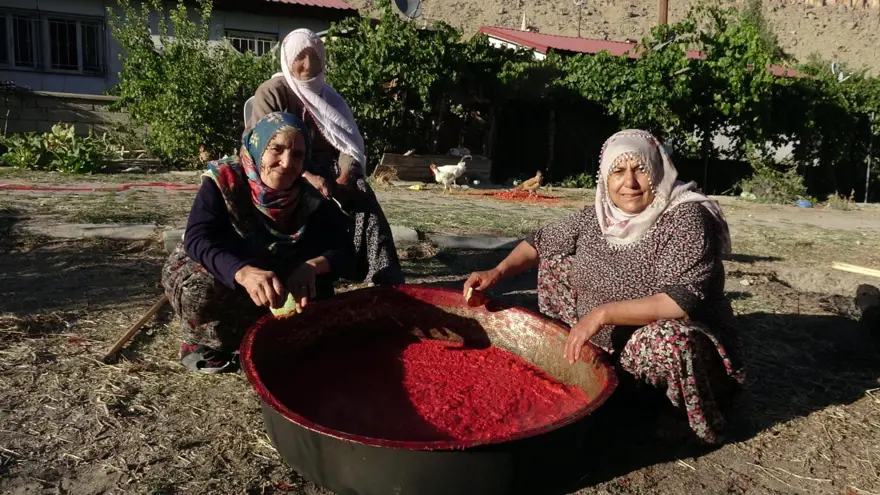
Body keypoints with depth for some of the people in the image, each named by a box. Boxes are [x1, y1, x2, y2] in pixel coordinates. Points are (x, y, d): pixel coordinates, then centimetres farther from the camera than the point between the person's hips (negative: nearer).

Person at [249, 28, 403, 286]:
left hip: (327, 171, 4)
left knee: (360, 191, -28)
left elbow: (347, 143, 4)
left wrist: (345, 175, -19)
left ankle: (385, 278, -36)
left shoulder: (327, 95, 16)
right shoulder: (271, 92, 0)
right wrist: (308, 177, -28)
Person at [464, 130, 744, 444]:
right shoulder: (598, 215, -4)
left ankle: (685, 417, -6)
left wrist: (602, 313, -34)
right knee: (555, 261, 2)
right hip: (604, 345, 6)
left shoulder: (686, 218, -21)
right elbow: (540, 242, 8)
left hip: (681, 344, -5)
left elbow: (684, 300, -32)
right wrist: (498, 272, -8)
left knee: (664, 340, -40)